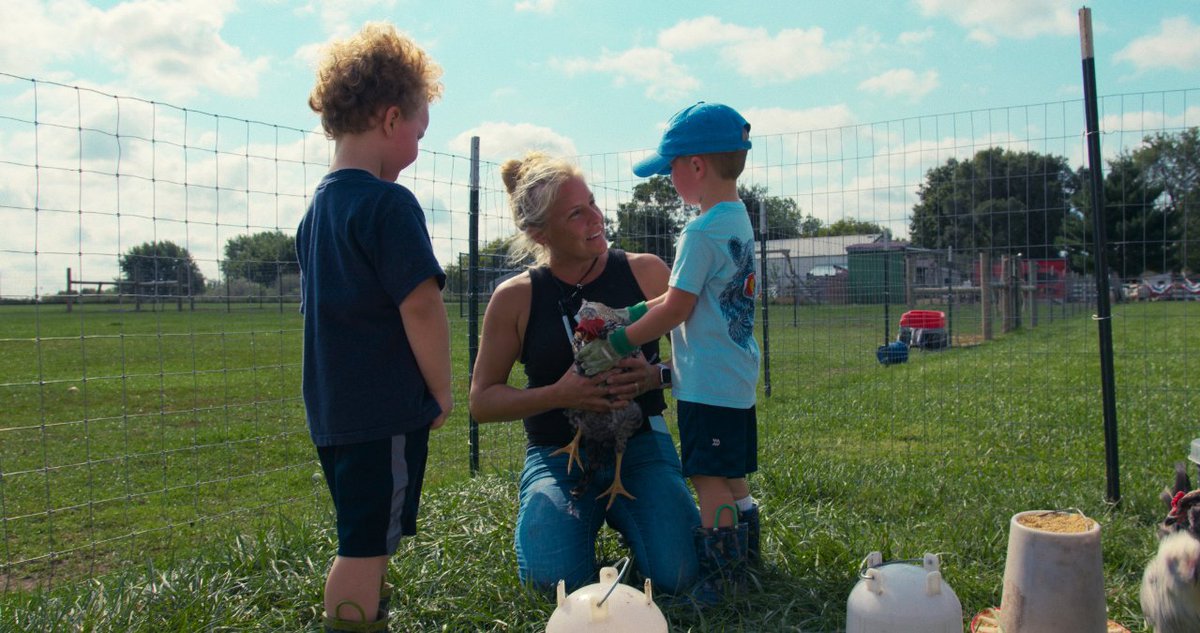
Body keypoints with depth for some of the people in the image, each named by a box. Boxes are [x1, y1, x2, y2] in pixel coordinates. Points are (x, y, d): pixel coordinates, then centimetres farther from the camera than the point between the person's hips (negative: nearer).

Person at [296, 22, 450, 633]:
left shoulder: (318, 205, 13)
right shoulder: (389, 202, -15)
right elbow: (421, 306, -20)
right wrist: (441, 390, -7)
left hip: (334, 408, 9)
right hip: (387, 410, -9)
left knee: (363, 540, 20)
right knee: (367, 544, 0)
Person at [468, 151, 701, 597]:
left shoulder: (646, 272, -3)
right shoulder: (515, 298, -5)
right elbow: (482, 401, -2)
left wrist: (657, 376, -18)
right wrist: (558, 395, -19)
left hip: (640, 446, 0)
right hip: (557, 455, 0)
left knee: (677, 576, -19)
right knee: (558, 581, -21)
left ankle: (621, 515, 14)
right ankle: (585, 518, 14)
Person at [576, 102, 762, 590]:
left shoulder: (701, 230, -18)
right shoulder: (739, 220, 12)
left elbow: (676, 309, -16)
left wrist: (616, 345, -6)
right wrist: (625, 316, 12)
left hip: (707, 383, -10)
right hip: (737, 378, 10)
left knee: (708, 477, -2)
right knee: (731, 475, 18)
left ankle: (719, 577, 6)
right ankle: (744, 558, 29)